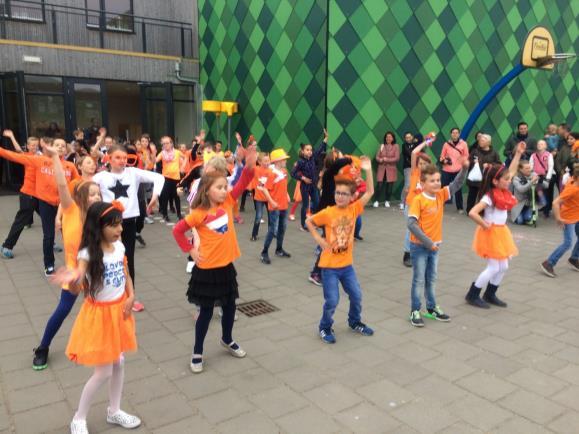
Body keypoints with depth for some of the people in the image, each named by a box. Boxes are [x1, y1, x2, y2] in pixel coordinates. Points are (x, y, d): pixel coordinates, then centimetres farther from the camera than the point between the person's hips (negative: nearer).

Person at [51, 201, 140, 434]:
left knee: (119, 363, 17)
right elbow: (76, 289, -28)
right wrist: (71, 280, -50)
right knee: (104, 372, 1)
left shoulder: (119, 246, -3)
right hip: (100, 314, -6)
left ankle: (114, 411, 37)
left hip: (120, 310, 6)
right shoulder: (88, 254, -21)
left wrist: (131, 296, -4)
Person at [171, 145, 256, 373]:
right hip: (207, 269, -5)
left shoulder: (227, 203, -1)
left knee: (230, 306, 19)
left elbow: (241, 184, -11)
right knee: (206, 311, 6)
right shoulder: (199, 213, -13)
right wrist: (190, 250, -8)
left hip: (226, 266, 5)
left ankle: (227, 340, 44)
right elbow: (178, 230, -7)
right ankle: (197, 352, 23)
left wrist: (249, 166, -27)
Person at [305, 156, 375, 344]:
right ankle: (325, 328, 22)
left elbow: (370, 192, -8)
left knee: (356, 295, 13)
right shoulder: (328, 212, -12)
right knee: (332, 301, -1)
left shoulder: (353, 209, -4)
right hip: (329, 265, -4)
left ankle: (355, 322, 37)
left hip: (346, 264, 4)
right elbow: (308, 221, 0)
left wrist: (368, 170, -18)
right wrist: (318, 238, -11)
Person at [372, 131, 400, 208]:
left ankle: (387, 201, 18)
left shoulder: (396, 146, -1)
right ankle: (376, 201, 5)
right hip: (381, 168, 1)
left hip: (391, 169, -1)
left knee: (389, 186, 4)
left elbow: (397, 158, -9)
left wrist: (387, 159, -16)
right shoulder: (382, 146, 6)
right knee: (379, 185, -5)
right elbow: (377, 156, 6)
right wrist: (380, 160, -16)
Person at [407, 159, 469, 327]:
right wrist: (427, 242, -22)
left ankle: (432, 308, 31)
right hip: (419, 246, -6)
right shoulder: (418, 200, -18)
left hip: (435, 245, 6)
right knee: (419, 280, 4)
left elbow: (457, 184, 1)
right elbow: (411, 224, -22)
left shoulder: (441, 195, 1)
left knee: (432, 279, 18)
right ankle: (415, 311, 16)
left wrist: (464, 168, -17)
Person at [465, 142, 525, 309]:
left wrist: (518, 154, 9)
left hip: (501, 232, 9)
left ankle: (490, 295, 27)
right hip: (491, 233, -9)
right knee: (493, 268, -3)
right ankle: (472, 295, 8)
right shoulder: (489, 197, -22)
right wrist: (484, 225, -20)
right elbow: (472, 213, -32)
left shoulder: (503, 192, 2)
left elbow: (511, 171, 13)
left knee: (503, 267, 13)